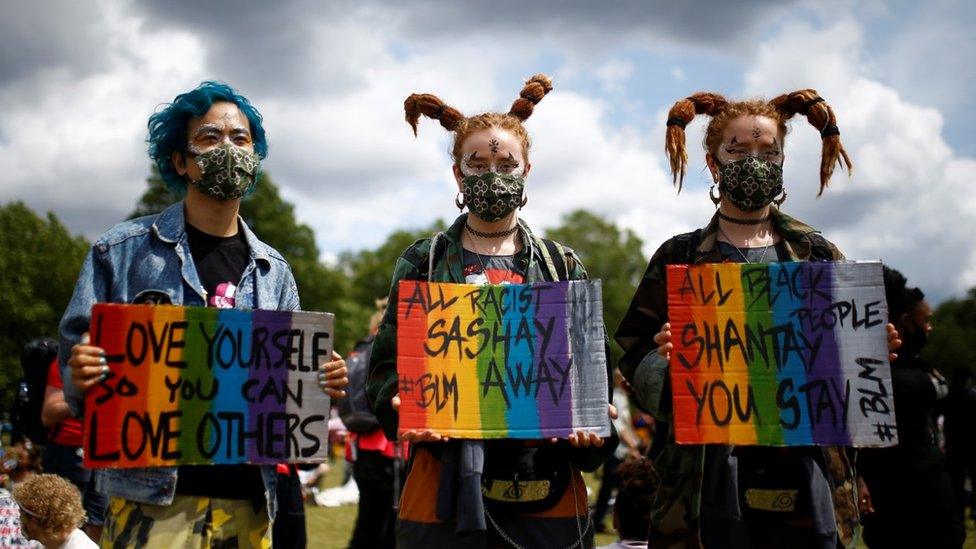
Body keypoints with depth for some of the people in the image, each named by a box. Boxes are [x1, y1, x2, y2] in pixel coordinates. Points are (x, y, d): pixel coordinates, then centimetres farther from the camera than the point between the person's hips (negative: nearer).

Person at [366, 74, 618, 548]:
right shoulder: (423, 262, 8)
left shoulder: (561, 266, 11)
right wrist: (404, 408, -16)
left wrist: (592, 425, -9)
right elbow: (387, 363, 5)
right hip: (446, 484, -1)